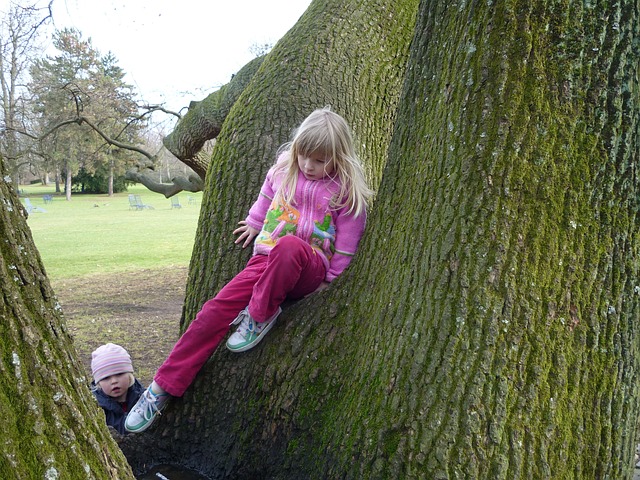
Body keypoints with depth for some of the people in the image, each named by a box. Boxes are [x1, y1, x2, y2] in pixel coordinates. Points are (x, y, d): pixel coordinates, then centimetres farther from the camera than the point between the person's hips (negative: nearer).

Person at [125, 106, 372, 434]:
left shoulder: (346, 189, -4)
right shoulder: (283, 170, 8)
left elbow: (347, 241, 0)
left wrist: (332, 281, 1)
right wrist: (254, 224, 40)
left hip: (309, 271, -4)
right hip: (265, 259, 5)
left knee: (290, 246, -42)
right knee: (216, 309, -16)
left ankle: (260, 316, -20)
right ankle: (162, 387, -9)